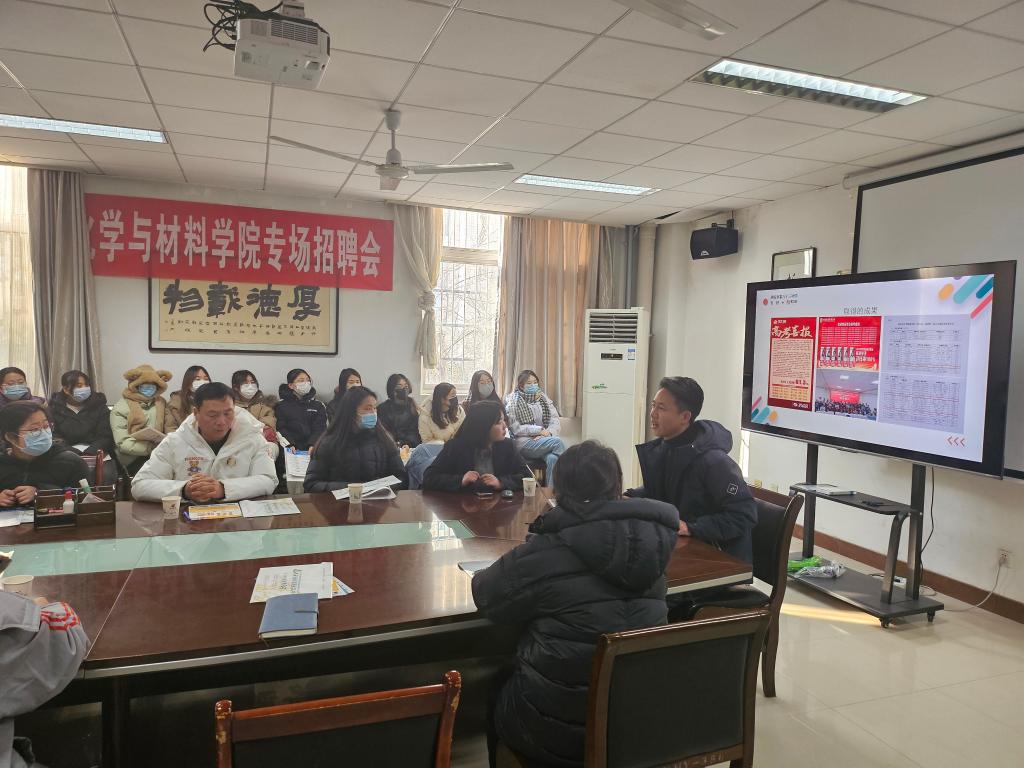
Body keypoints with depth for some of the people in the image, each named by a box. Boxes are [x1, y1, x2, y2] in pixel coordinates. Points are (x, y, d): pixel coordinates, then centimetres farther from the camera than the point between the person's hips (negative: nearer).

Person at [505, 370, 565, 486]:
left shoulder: (544, 399, 17)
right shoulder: (513, 401, 3)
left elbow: (556, 422, 9)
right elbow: (515, 428, -7)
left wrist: (548, 433, -13)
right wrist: (539, 430, -13)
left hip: (545, 441, 4)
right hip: (524, 443, -3)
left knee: (553, 458, -33)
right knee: (557, 442, -28)